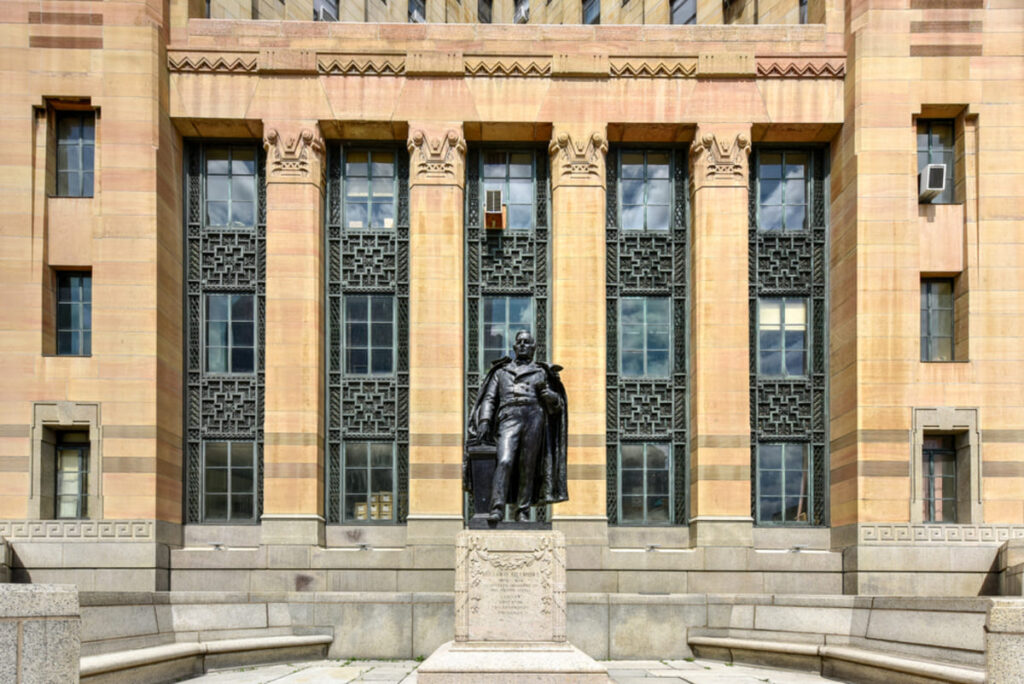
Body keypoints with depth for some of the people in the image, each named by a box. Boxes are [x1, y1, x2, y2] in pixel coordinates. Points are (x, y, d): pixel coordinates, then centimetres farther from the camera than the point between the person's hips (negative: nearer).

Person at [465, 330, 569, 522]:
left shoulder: (540, 373, 23)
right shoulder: (501, 371, 25)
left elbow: (556, 405, 17)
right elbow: (489, 399, 16)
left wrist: (546, 393, -5)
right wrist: (484, 421, 0)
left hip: (533, 416, 1)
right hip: (509, 418, -1)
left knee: (528, 466, -5)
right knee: (504, 461, -19)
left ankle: (523, 512, -1)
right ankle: (497, 509, -26)